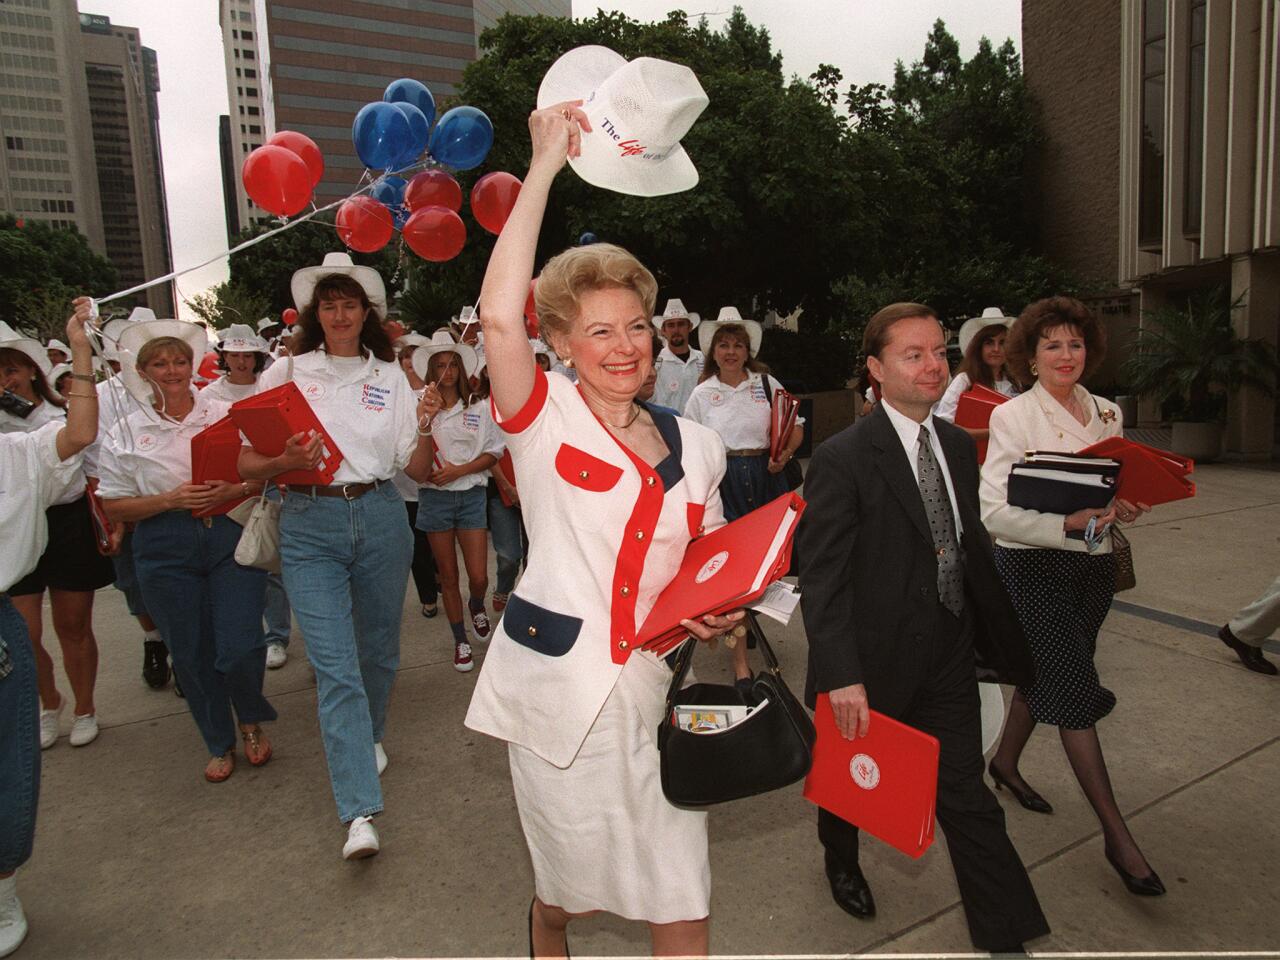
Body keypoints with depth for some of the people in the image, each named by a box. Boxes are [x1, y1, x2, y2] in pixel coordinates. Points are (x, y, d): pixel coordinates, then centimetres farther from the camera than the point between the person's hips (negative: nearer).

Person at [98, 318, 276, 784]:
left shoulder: (227, 415, 4)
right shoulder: (125, 435, 6)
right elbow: (115, 508, 4)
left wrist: (233, 490, -15)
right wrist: (171, 500, -11)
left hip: (231, 538, -1)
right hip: (166, 549, 1)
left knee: (240, 647, -8)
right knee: (191, 653, 9)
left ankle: (251, 722, 25)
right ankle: (219, 744, 31)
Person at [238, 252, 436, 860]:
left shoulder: (390, 377, 8)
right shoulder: (285, 374, 4)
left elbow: (419, 471, 5)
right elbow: (246, 464, 2)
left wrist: (426, 429, -13)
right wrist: (286, 461, -18)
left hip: (380, 519, 2)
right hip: (310, 524, -2)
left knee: (379, 649, 15)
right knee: (334, 664, -8)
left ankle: (368, 738, 44)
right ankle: (359, 812, -5)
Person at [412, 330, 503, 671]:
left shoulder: (479, 409, 3)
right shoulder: (421, 408, -3)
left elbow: (493, 453, 3)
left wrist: (458, 470, -12)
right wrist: (427, 415, -29)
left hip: (471, 495, 1)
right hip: (435, 497, -1)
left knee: (479, 576, -1)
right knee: (448, 576, 10)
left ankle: (476, 607, 35)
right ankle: (460, 640, 26)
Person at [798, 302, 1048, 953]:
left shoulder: (959, 446, 4)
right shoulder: (842, 459, -18)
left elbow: (974, 550, 12)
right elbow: (821, 578, -19)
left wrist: (1003, 641, 14)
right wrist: (841, 677, -24)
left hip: (949, 666, 4)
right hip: (873, 668, -4)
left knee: (968, 801, 11)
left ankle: (1006, 937, 25)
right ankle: (841, 863, 51)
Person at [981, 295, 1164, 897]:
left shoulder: (1105, 413, 7)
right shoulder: (1012, 417, -11)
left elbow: (1124, 484, 16)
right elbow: (995, 511, -18)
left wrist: (1126, 508, -8)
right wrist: (1068, 524, -30)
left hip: (1093, 564, 6)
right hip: (1035, 568, -6)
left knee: (1044, 674, 18)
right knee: (1075, 690, -3)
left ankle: (1005, 762, 42)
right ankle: (1116, 834, 9)